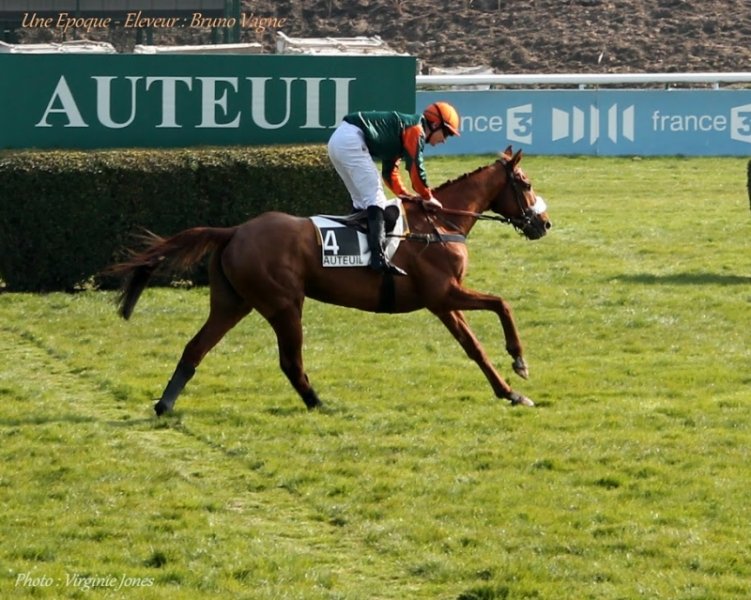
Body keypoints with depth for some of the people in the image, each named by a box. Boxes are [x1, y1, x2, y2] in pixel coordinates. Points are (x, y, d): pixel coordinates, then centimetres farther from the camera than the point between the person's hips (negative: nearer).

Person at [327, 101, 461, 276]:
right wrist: (427, 197, 5)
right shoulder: (416, 129, -1)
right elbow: (415, 167, -7)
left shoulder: (402, 128, 27)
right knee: (374, 197, -13)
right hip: (351, 140, -10)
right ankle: (378, 258, -24)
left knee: (362, 200, 19)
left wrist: (406, 196, 27)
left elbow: (389, 172, 33)